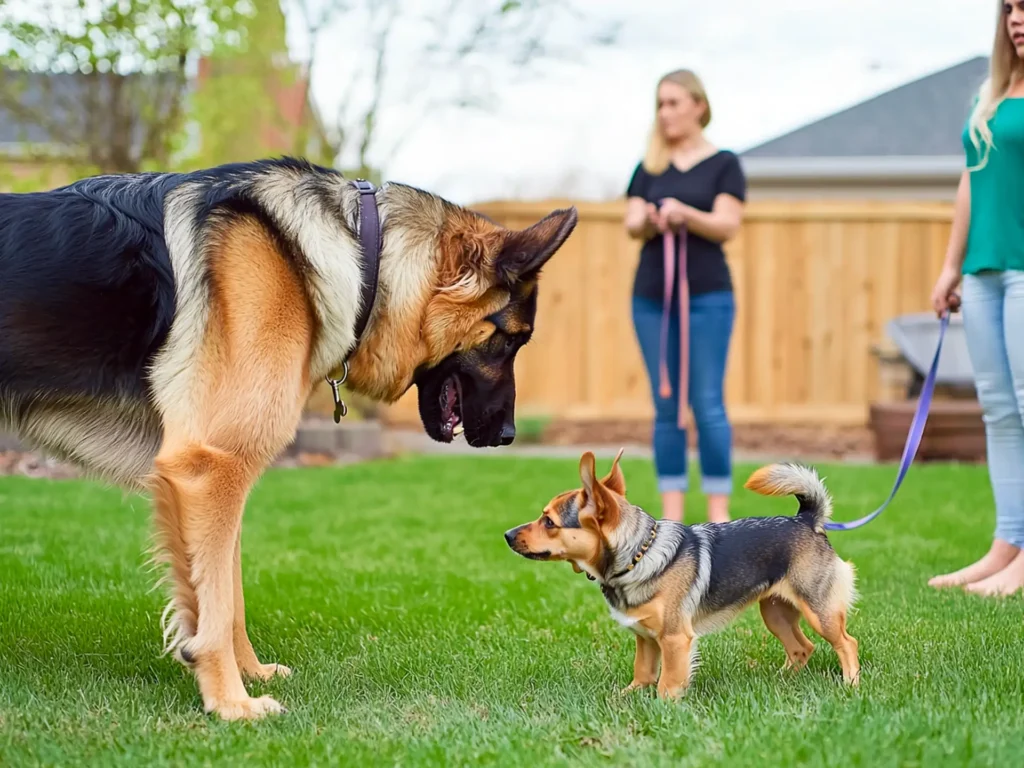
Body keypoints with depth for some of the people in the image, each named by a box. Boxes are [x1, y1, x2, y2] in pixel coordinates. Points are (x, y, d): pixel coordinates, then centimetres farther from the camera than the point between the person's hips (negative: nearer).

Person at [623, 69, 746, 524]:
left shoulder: (723, 164, 3)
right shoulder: (649, 167, 12)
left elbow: (727, 226, -8)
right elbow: (631, 225, 3)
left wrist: (686, 214, -26)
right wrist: (648, 220, -20)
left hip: (707, 296, -3)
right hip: (651, 295, 4)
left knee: (707, 403, -5)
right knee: (665, 405, 4)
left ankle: (718, 513, 0)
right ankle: (671, 514, 7)